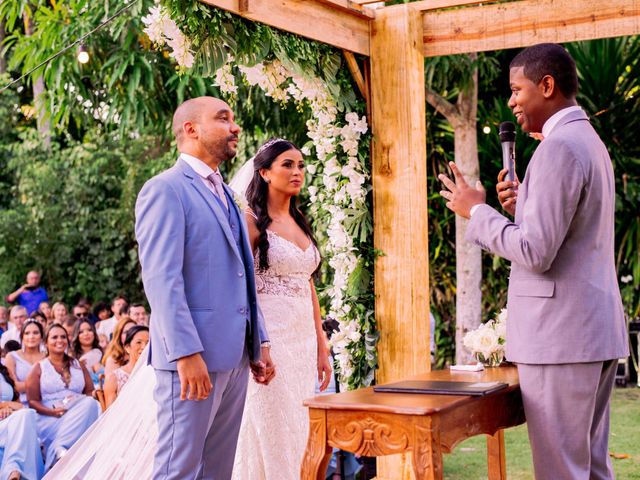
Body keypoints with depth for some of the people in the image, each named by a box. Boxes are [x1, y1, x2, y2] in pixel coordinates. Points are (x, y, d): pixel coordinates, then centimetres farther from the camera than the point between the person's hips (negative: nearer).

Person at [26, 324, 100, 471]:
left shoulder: (78, 365, 22)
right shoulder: (39, 368, 10)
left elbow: (90, 392, 14)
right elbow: (32, 401, 3)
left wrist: (84, 406, -11)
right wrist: (53, 412, -16)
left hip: (79, 412, 4)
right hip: (50, 418, -4)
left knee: (91, 403, -32)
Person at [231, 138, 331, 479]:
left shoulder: (300, 223, 15)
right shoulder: (251, 221, -6)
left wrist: (321, 346, 14)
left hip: (305, 339, 7)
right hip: (271, 337, -7)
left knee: (297, 436, 9)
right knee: (275, 437, -5)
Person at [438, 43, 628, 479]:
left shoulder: (559, 147, -15)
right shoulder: (588, 140, 17)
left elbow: (536, 252, -20)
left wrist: (477, 211, -8)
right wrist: (522, 204, 9)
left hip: (560, 336, -10)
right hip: (598, 331, 10)